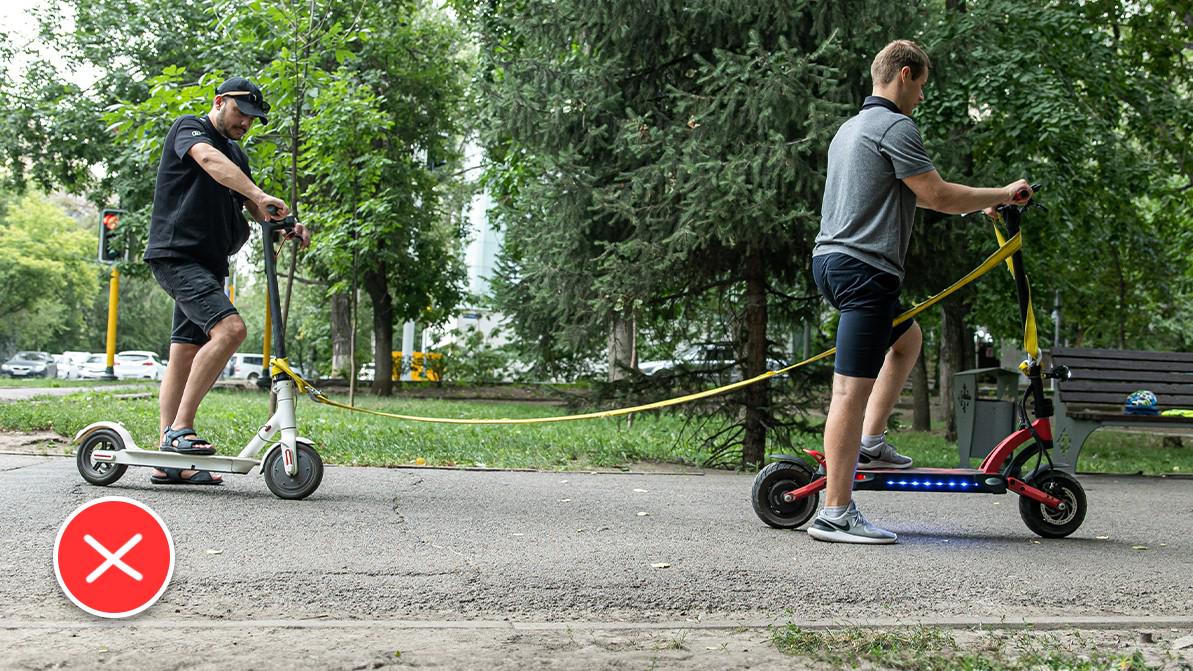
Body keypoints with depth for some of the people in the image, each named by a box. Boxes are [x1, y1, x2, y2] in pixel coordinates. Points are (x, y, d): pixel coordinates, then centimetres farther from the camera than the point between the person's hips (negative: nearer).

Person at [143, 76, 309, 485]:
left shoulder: (237, 155, 23)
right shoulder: (190, 128, -1)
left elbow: (255, 211, 19)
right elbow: (209, 159, -24)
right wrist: (259, 195, -38)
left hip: (208, 265, 9)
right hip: (177, 255, -9)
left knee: (186, 355, 6)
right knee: (229, 328, -25)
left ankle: (169, 462, 8)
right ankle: (181, 428, -20)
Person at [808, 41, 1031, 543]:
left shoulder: (851, 128, 22)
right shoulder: (896, 128, -9)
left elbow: (911, 194, 30)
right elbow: (938, 196, -12)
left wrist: (977, 204, 31)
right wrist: (1001, 195, 3)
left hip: (832, 260, 10)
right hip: (864, 267, -10)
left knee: (906, 338, 28)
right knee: (852, 389, -11)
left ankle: (870, 443, 24)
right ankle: (835, 514, -10)